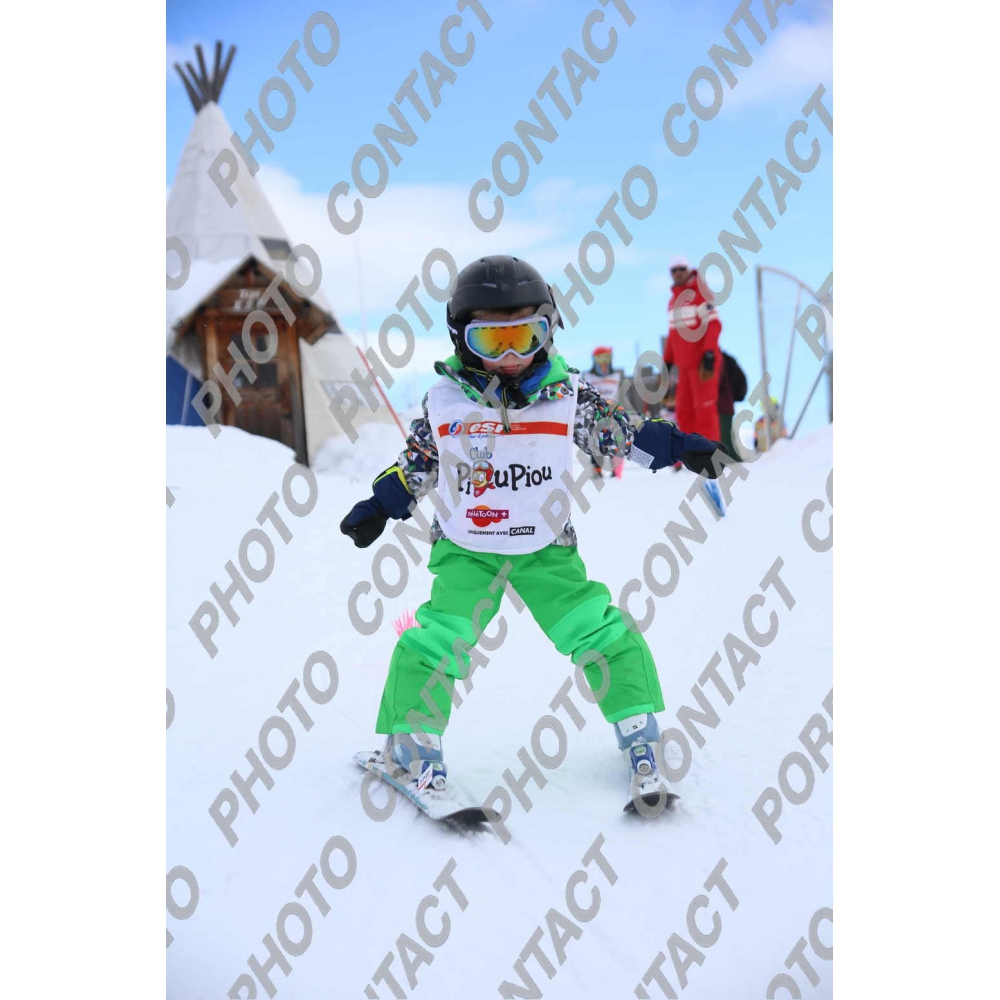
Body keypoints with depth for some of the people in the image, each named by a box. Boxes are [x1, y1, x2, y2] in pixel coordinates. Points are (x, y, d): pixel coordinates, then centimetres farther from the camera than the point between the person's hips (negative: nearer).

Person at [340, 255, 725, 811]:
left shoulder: (568, 394, -8)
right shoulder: (445, 399, -7)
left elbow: (620, 434, 4)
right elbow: (417, 463, 9)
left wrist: (685, 448, -5)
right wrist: (378, 509, 9)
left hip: (548, 550, 1)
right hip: (465, 552, 0)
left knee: (605, 637, -8)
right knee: (434, 643, -16)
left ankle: (641, 749, 9)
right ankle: (411, 749, 5)